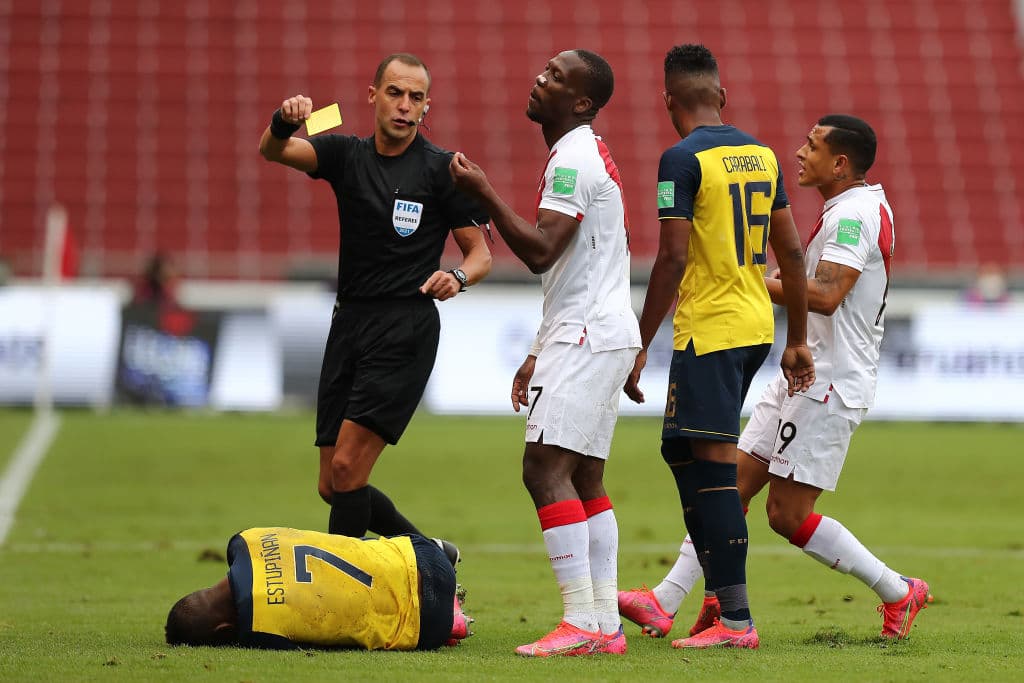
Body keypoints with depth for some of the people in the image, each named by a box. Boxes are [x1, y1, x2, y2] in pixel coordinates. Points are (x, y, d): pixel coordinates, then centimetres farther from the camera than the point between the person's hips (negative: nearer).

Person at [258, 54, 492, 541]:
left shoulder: (442, 169, -1)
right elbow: (273, 151, -8)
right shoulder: (347, 155, 9)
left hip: (406, 330, -5)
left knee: (346, 467, -16)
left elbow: (480, 253, 2)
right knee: (332, 486, 6)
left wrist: (457, 277, -21)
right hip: (349, 321, 5)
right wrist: (285, 121, -31)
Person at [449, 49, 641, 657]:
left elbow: (540, 251, -23)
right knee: (585, 477, 10)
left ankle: (581, 623, -18)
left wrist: (484, 192, -16)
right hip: (599, 331, 11)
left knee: (546, 468, -14)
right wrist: (543, 353, 25)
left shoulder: (573, 159, -14)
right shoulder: (589, 155, 20)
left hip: (588, 334, -11)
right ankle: (607, 625, 9)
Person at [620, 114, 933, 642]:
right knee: (733, 482, 5)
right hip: (805, 376, 10)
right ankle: (664, 603, 4)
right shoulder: (852, 209, 17)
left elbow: (826, 297, -29)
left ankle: (898, 593, 5)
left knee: (787, 515, -7)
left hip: (830, 382, -10)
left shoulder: (854, 214, -16)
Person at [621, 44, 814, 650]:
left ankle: (737, 621, -11)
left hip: (709, 329, -8)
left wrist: (640, 347, -10)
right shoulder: (761, 154, 11)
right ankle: (722, 592, 18)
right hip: (758, 327, 8)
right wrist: (797, 341, 20)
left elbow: (673, 259, -15)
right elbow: (791, 251, 14)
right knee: (681, 449, 17)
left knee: (715, 465, -8)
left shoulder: (683, 159, -11)